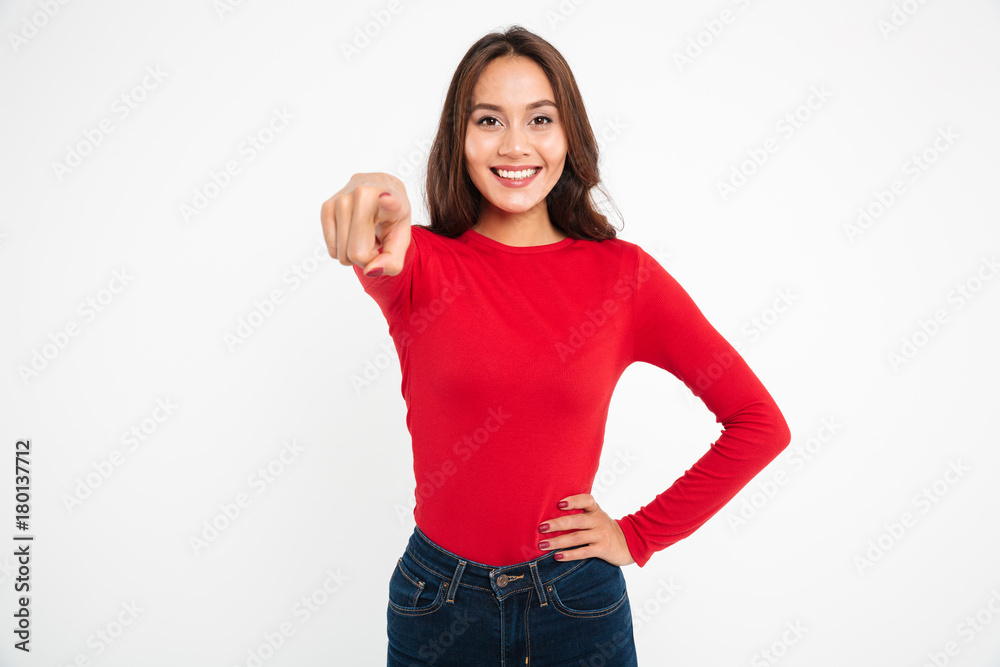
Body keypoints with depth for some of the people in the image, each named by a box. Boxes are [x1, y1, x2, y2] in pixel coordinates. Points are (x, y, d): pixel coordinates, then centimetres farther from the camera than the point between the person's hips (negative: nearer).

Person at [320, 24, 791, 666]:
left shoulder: (623, 273, -7)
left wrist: (641, 534, -4)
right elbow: (386, 268, -32)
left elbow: (761, 423, -4)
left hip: (577, 601, 0)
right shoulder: (422, 262, -6)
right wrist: (376, 219, -54)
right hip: (437, 605, 1)